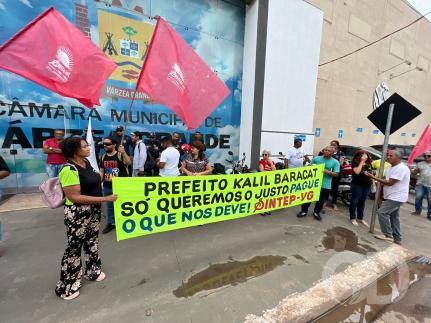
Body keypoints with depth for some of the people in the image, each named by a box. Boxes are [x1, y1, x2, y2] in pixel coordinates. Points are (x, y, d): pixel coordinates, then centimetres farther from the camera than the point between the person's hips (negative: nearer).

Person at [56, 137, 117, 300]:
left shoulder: (86, 162, 2)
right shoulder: (69, 170, -24)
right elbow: (75, 197, -27)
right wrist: (105, 199, -28)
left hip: (94, 209, 8)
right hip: (78, 213, -8)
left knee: (92, 240, 21)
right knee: (75, 246, 8)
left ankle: (92, 270, 43)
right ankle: (67, 285, 30)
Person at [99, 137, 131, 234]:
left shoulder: (120, 154, -11)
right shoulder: (103, 157, 7)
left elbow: (129, 163, -30)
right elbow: (102, 171, 14)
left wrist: (123, 152, -44)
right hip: (107, 186, 6)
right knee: (109, 206, 18)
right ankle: (111, 223, 35)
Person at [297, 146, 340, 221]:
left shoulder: (335, 162, -1)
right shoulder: (316, 158, 1)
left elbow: (336, 174, -5)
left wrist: (328, 172, -22)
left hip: (326, 185, 0)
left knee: (321, 201, 12)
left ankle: (316, 213, 32)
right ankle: (304, 211, 21)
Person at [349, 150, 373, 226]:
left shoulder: (369, 163, 10)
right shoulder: (355, 163, -7)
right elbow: (357, 172, -24)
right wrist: (361, 162, -17)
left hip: (367, 185, 6)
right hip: (357, 185, -6)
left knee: (362, 202, 14)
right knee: (355, 201, 2)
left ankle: (360, 218, 26)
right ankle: (353, 218, 11)